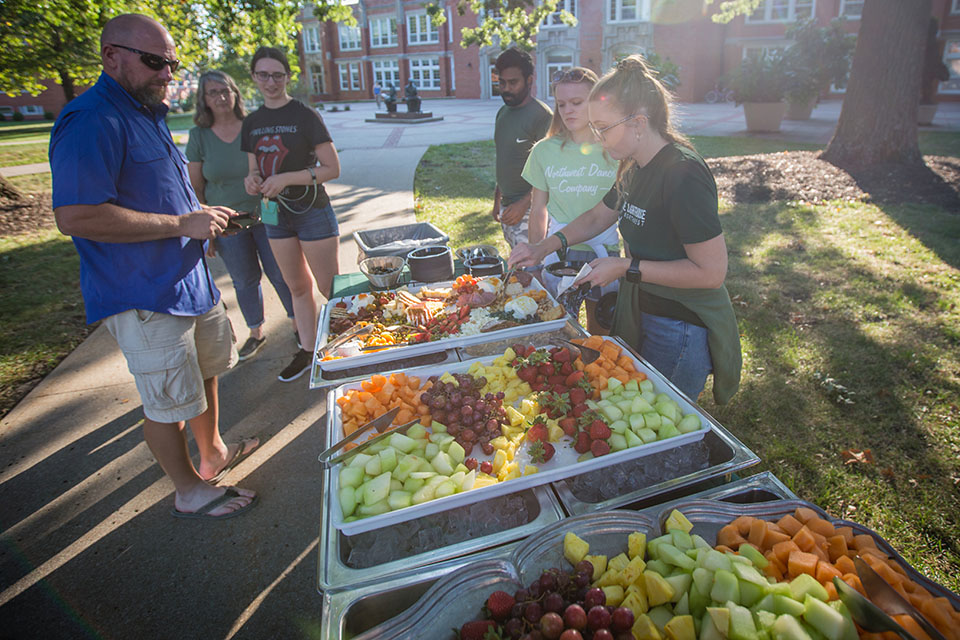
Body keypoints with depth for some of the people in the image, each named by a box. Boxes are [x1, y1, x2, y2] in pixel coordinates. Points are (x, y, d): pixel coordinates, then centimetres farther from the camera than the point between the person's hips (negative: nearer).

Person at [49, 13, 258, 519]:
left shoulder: (146, 113, 14)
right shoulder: (91, 121, -18)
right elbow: (75, 216, -27)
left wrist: (202, 213, 7)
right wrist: (181, 223, -23)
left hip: (189, 280, 10)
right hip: (144, 297, -10)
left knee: (205, 373, 22)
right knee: (169, 404, 4)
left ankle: (213, 453, 43)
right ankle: (190, 491, 24)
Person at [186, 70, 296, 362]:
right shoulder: (199, 137, 0)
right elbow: (196, 188, 2)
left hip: (264, 215, -1)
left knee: (280, 274, 5)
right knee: (245, 280, 11)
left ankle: (297, 322, 25)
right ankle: (256, 333, 29)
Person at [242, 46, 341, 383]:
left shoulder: (305, 116, -8)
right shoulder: (251, 123, 9)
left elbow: (332, 168, -12)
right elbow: (255, 168, 17)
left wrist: (287, 178, -21)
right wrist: (252, 180, -7)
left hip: (312, 212, -6)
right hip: (275, 214, 6)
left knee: (330, 287, 0)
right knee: (298, 287, 14)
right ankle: (306, 351, 27)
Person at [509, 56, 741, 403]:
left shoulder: (683, 173, -25)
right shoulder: (636, 169, 3)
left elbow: (711, 271, -26)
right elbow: (597, 217, 18)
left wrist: (626, 267, -23)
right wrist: (544, 247, 5)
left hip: (682, 329, -8)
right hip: (642, 316, 9)